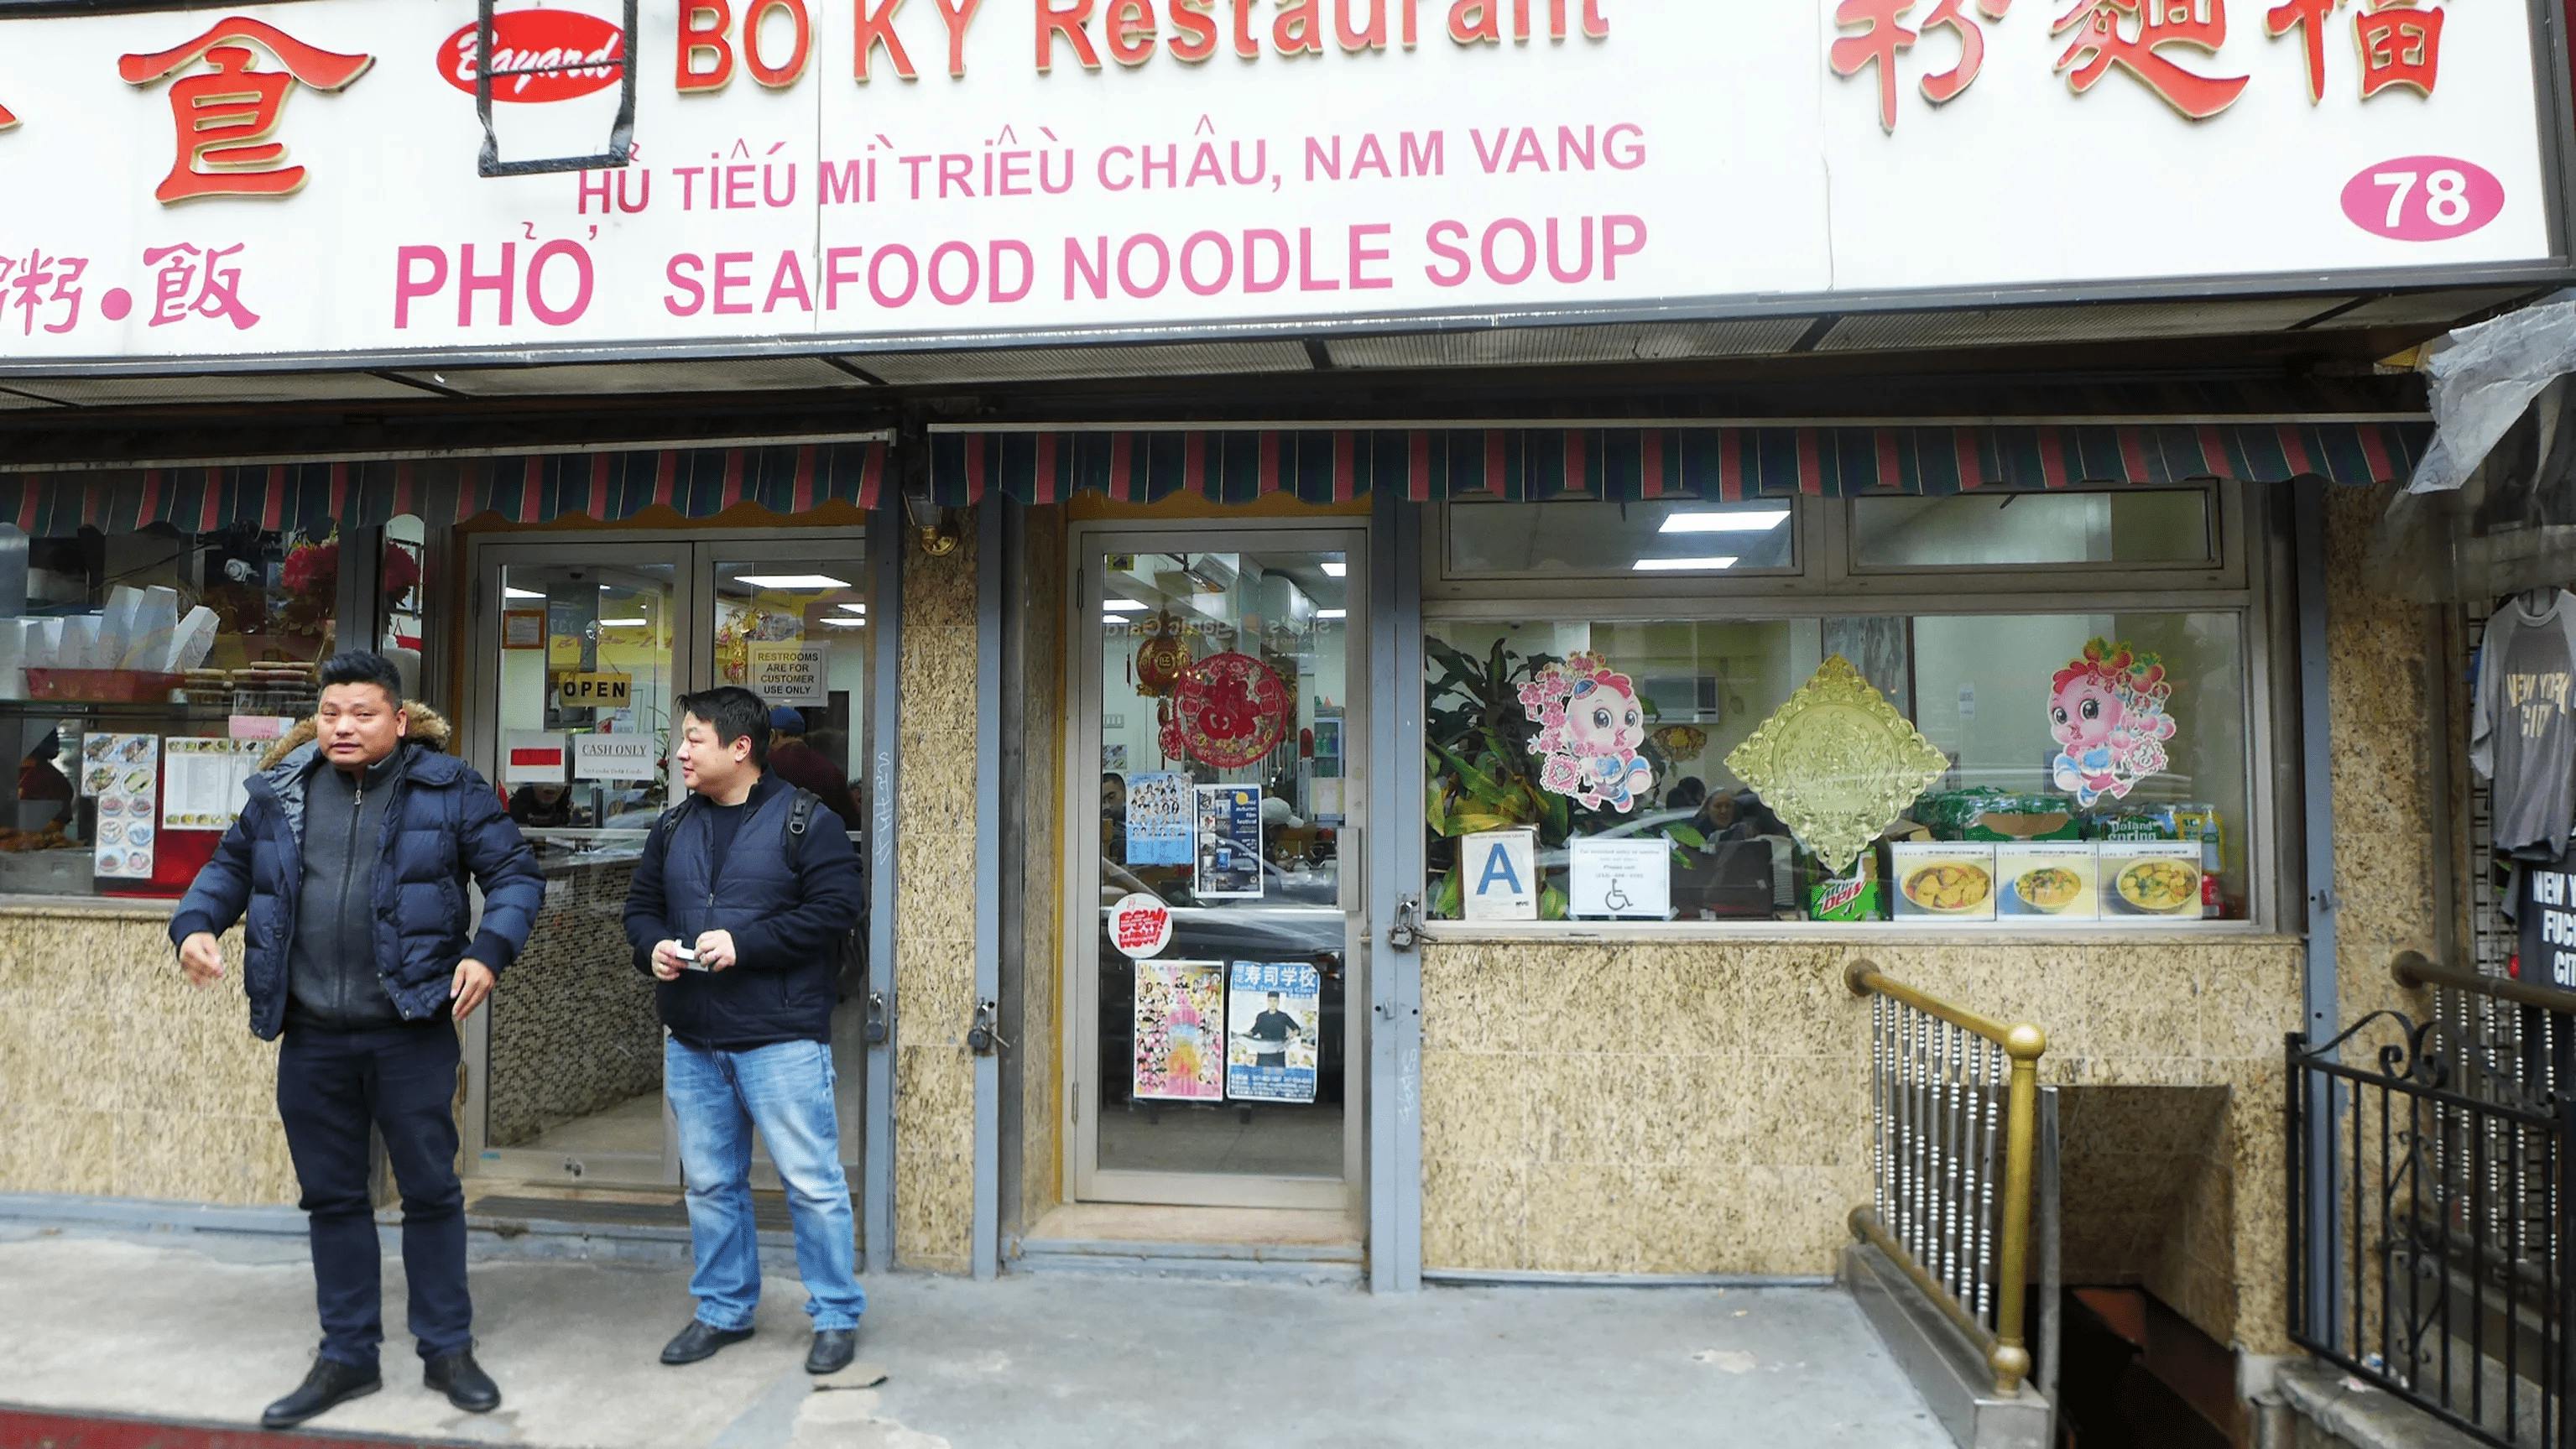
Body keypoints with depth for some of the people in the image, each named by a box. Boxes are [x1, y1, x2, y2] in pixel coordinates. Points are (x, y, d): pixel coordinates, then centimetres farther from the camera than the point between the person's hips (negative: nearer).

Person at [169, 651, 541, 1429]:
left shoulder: (448, 789, -4)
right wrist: (196, 923, 1)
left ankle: (447, 1349, 20)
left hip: (412, 1030, -4)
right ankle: (347, 1357, 27)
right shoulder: (279, 792, 7)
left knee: (430, 1189, 5)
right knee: (331, 1196, 13)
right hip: (311, 1036, 4)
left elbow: (516, 873, -3)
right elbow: (230, 866, 20)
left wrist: (489, 950, -17)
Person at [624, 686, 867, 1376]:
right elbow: (641, 904, 18)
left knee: (812, 1181, -1)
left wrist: (745, 943, -20)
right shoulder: (673, 827, 12)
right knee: (709, 1183, 15)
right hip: (692, 1041, 6)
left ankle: (836, 1317, 14)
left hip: (781, 1039, -6)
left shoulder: (805, 821, -7)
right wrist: (651, 947, -5)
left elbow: (834, 909, -15)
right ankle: (723, 1310, 31)